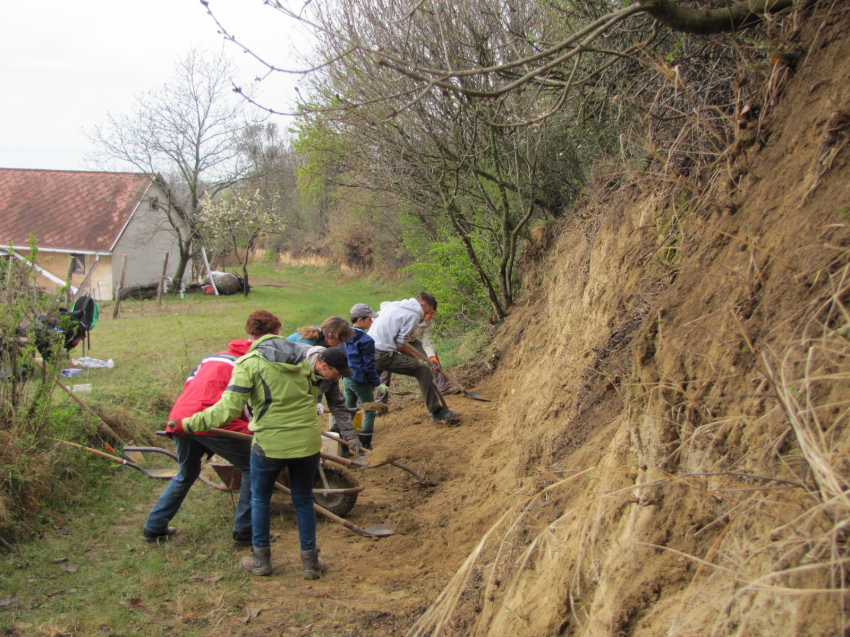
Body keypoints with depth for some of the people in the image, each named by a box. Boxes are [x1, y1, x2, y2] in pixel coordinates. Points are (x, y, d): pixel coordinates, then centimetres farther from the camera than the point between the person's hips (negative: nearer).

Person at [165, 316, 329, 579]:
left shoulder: (249, 363, -11)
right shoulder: (302, 358, 6)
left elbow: (227, 409, -18)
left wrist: (187, 425, -11)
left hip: (271, 444, -4)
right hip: (308, 443, 4)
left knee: (259, 500, 19)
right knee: (303, 500, 18)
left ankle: (261, 559, 29)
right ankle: (311, 561, 23)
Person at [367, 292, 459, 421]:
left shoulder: (397, 306, 18)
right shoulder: (413, 315, -7)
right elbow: (400, 345, -9)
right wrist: (413, 355, 9)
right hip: (382, 355, -9)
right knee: (423, 370, -5)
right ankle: (436, 411, -1)